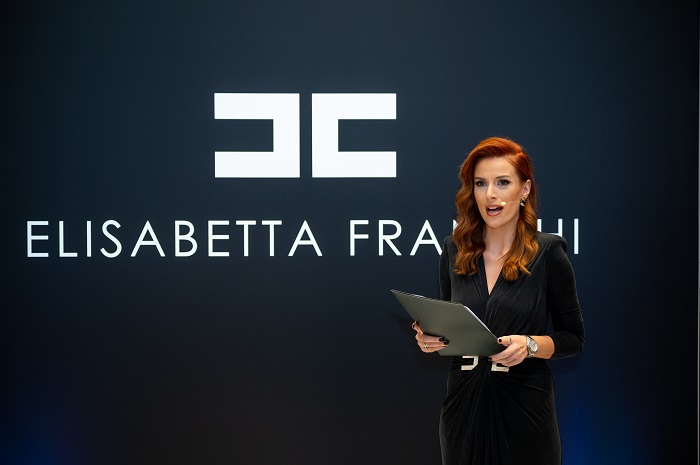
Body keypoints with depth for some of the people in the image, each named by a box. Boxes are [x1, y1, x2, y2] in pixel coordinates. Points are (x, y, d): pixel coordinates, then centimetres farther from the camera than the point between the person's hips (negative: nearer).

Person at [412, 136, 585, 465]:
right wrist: (430, 337, -6)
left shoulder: (547, 252, -6)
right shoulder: (454, 250, 4)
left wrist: (530, 346, -18)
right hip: (463, 404, 3)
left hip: (523, 407, -3)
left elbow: (573, 338, -1)